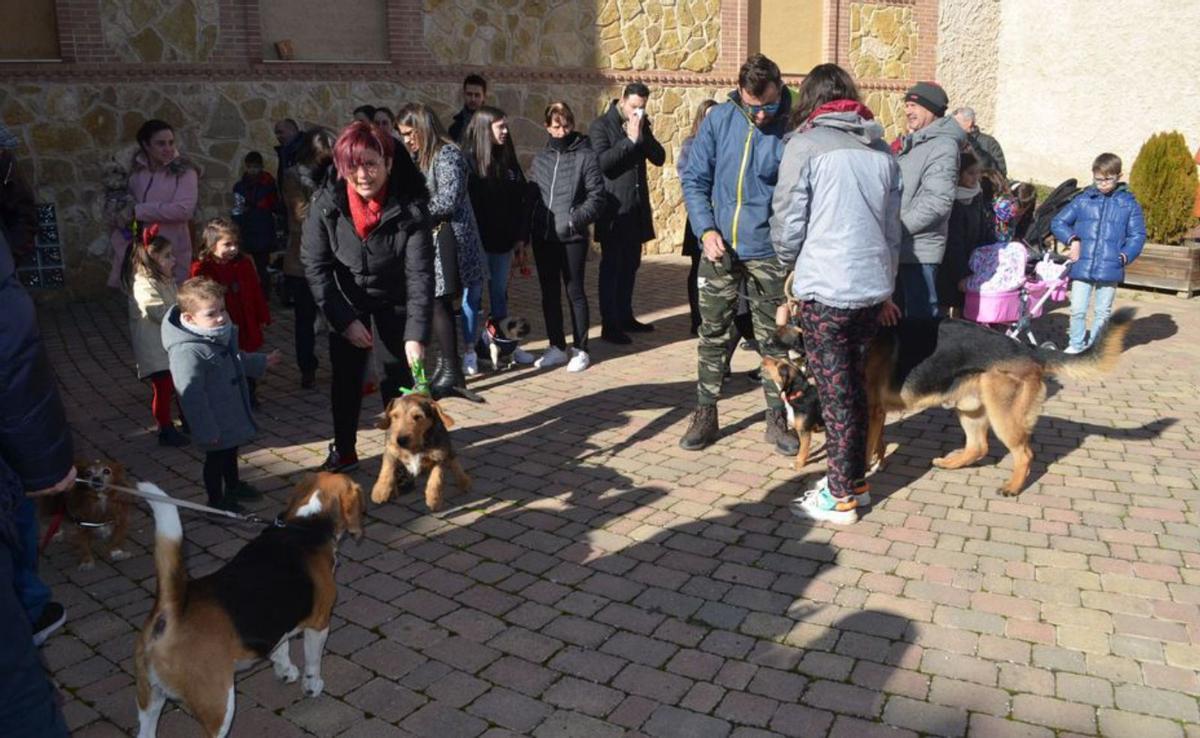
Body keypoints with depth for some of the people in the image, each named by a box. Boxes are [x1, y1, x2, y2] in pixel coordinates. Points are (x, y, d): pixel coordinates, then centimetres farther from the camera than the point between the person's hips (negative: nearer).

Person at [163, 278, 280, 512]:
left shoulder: (222, 333, -4)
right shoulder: (186, 352, -33)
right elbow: (192, 396, -30)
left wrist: (261, 363, 30)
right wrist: (206, 431, -27)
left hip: (233, 411, 9)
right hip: (214, 420, -9)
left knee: (231, 450, 27)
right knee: (216, 457, 10)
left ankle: (233, 486, 49)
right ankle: (216, 500, 30)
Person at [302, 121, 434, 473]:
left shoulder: (409, 207, -27)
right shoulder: (327, 202, -21)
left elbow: (420, 274, -29)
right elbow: (315, 265, -16)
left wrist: (416, 335, -37)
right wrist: (345, 320, -20)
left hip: (393, 302, -2)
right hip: (346, 302, 2)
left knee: (397, 378, -4)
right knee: (345, 377, 11)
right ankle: (344, 450, 28)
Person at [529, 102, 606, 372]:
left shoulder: (586, 156, -2)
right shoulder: (540, 158, 12)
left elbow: (596, 196, -7)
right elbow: (533, 195, 13)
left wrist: (575, 220, -19)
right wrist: (528, 233, 6)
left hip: (572, 238, -5)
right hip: (543, 237, 5)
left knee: (575, 291, 1)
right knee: (549, 293, 10)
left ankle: (580, 349, 12)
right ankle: (557, 347, 22)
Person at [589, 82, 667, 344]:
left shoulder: (642, 125, 13)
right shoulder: (601, 126, -4)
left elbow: (659, 157, 5)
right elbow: (601, 161, -18)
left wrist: (643, 134, -9)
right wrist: (629, 139, -18)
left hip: (637, 207, 6)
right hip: (613, 208, -6)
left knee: (630, 264, 12)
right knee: (611, 266, -4)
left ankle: (625, 317, 22)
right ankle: (609, 325, -2)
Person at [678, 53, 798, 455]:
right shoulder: (719, 119, -3)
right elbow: (694, 178, 2)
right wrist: (706, 229, -11)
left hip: (768, 252, -2)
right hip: (719, 248, 2)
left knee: (773, 340, 8)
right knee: (712, 336, 9)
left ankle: (777, 418, 22)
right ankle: (705, 414, 22)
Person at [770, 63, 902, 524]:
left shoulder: (806, 144, -7)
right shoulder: (881, 149, 11)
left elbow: (787, 224, -6)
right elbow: (893, 226, 15)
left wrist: (791, 266, 14)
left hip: (825, 291, -6)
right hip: (872, 287, 6)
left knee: (835, 393, 2)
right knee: (856, 387, 17)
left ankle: (841, 497, 12)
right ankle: (855, 480, 28)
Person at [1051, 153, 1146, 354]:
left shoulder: (1129, 204, 4)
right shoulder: (1082, 201, 5)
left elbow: (1137, 235, 6)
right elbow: (1058, 223, 8)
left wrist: (1125, 255, -10)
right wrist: (1072, 239, -9)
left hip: (1110, 270, 0)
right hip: (1082, 267, 0)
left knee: (1103, 313, 10)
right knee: (1078, 310, 2)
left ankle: (1092, 343, 27)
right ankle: (1076, 344, 19)